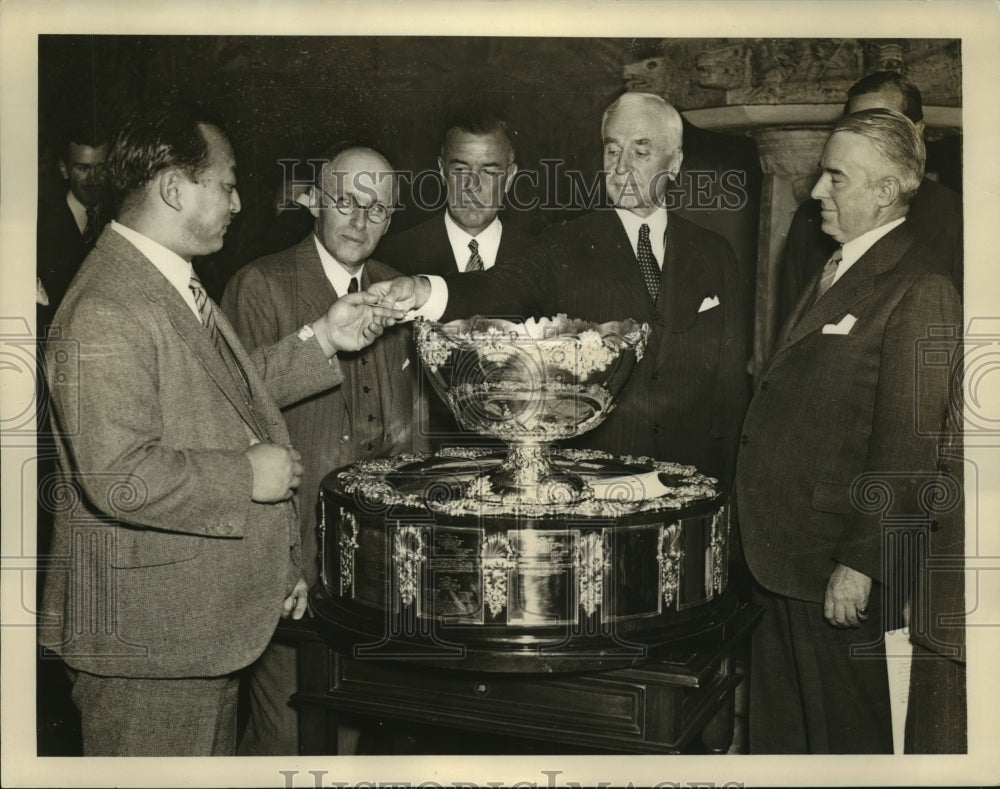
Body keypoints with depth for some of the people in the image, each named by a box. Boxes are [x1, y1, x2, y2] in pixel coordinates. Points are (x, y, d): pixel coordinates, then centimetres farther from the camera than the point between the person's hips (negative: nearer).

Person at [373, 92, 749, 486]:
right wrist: (426, 291, -37)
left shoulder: (713, 255, 9)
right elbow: (508, 288, -16)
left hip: (690, 474, 2)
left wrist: (721, 478, 2)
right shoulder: (567, 246, 3)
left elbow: (731, 376, 9)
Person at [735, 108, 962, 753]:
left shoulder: (919, 288, -13)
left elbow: (907, 443, -18)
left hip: (837, 563, -8)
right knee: (776, 730, 19)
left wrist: (860, 561, -18)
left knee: (843, 731, 9)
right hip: (781, 554, 8)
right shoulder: (834, 270, 15)